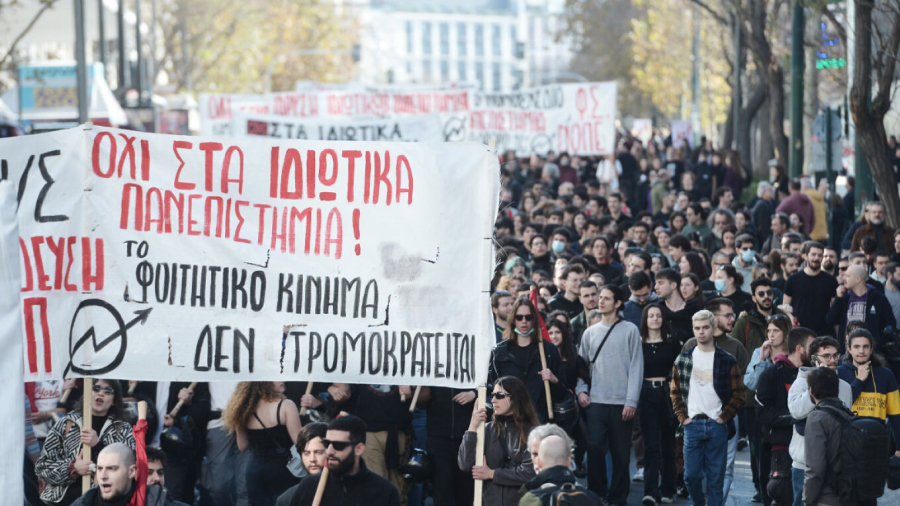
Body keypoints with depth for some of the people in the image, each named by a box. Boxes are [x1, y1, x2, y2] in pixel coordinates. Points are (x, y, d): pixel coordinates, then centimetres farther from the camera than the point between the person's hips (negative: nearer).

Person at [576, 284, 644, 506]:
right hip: (595, 402, 2)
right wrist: (580, 390, 0)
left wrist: (631, 401, -9)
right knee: (595, 450, -5)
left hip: (621, 403, -2)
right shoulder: (590, 333, 12)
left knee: (621, 454, 3)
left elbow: (636, 367, -3)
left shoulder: (630, 331, 1)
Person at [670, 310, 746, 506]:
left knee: (716, 478, 0)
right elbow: (675, 392, 12)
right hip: (693, 424, 2)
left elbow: (738, 394, 2)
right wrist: (682, 417, 2)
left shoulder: (727, 361, 1)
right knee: (691, 475, 0)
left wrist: (724, 417, -7)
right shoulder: (683, 359, 8)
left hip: (717, 425, -1)